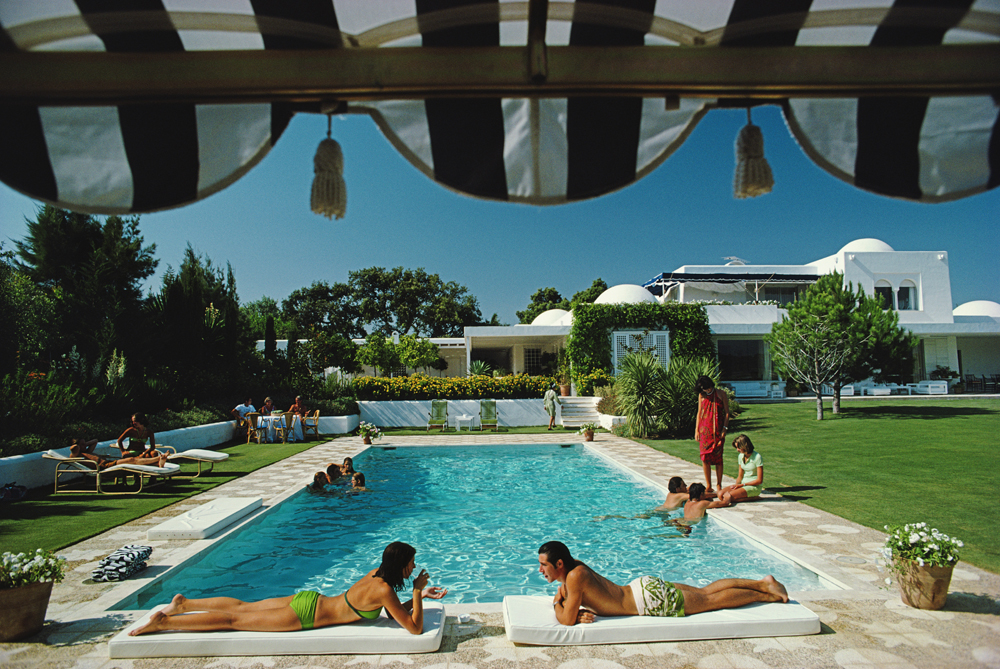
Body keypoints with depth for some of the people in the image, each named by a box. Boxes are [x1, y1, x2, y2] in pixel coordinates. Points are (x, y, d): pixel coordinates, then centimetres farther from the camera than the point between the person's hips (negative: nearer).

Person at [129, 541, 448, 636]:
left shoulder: (377, 574, 1)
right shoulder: (384, 590, -24)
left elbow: (397, 610, 15)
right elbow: (415, 628, -24)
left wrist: (421, 595, 5)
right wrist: (418, 592, -17)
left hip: (308, 600, 7)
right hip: (306, 614, -7)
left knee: (243, 607, 19)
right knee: (234, 619, 2)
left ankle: (184, 603, 30)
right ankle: (164, 621, 10)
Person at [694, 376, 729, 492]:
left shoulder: (721, 393, 0)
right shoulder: (701, 395, 8)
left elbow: (727, 412, 1)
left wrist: (724, 429, -7)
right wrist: (697, 430, 6)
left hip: (718, 429, -2)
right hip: (704, 429, 2)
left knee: (718, 457, 0)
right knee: (705, 457, -1)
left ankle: (719, 486, 9)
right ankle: (708, 486, 8)